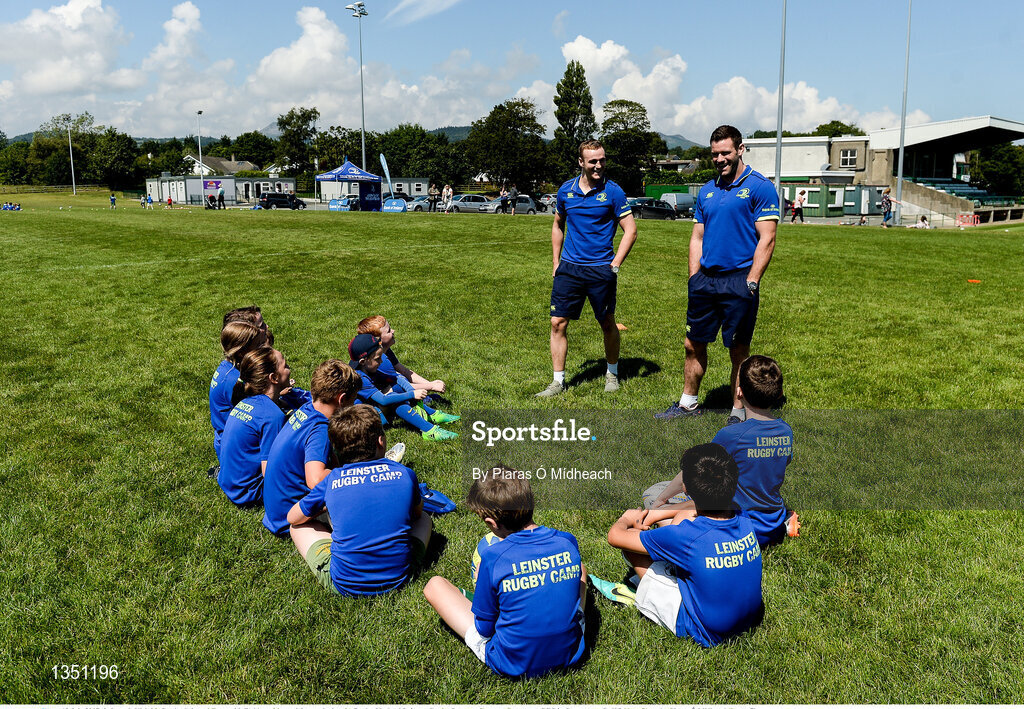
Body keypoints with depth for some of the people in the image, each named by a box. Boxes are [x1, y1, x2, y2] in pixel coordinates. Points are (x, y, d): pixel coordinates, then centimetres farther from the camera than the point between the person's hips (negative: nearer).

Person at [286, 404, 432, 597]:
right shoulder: (404, 474, -3)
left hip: (344, 586, -1)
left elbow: (293, 517, 12)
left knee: (300, 526, 22)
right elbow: (417, 512, 18)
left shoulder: (331, 480, -4)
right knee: (424, 519, 29)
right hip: (399, 578, 1)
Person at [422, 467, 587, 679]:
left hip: (512, 665, -3)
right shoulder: (568, 542, -12)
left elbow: (484, 629, -10)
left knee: (435, 585, 6)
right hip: (570, 655, 4)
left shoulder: (493, 556, -23)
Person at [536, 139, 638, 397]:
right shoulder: (566, 190, 5)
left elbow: (630, 230, -3)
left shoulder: (613, 191, -5)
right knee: (558, 323, -2)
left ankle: (612, 373, 31)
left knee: (608, 324, 10)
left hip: (601, 269, -2)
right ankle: (558, 381, 8)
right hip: (569, 267, 3)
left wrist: (615, 264, -10)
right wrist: (556, 262, 13)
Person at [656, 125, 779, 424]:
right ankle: (688, 403, 27)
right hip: (705, 280, 6)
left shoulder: (760, 187, -5)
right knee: (694, 344, 12)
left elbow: (766, 239, -10)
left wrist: (751, 282, -16)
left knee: (739, 351, 3)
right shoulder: (707, 191, 14)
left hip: (738, 281, -6)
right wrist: (694, 278, 8)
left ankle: (738, 411, 15)